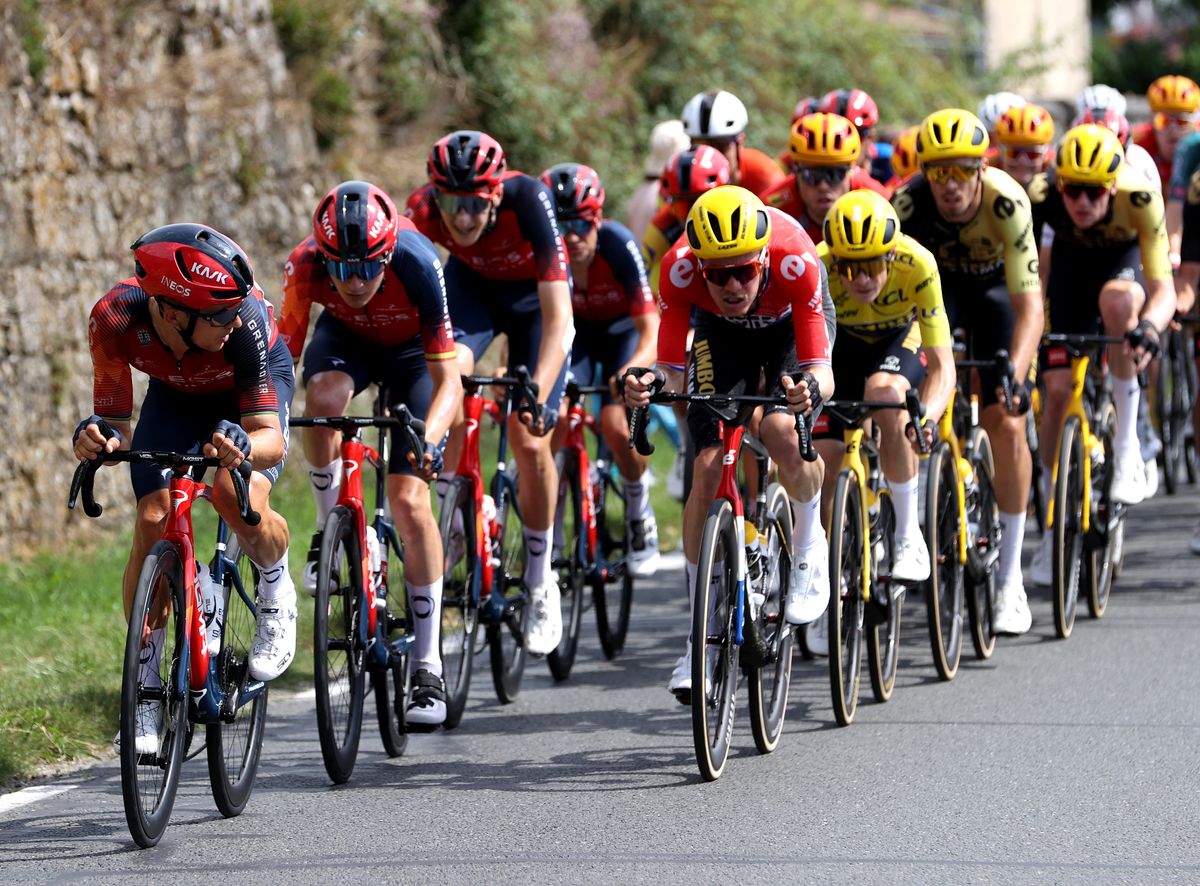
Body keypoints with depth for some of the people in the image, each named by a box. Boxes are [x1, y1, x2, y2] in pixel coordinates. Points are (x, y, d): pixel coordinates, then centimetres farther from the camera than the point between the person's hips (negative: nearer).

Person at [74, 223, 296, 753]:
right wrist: (96, 436, -49)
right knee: (153, 524, -15)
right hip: (174, 391, 2)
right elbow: (117, 424, -25)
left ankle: (276, 592, 4)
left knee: (238, 499, -29)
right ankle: (145, 683, -1)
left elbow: (270, 437, -38)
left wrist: (243, 447, -61)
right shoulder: (114, 321, -36)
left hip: (253, 384, -2)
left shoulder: (244, 321, -40)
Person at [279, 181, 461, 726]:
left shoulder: (416, 265, -37)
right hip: (346, 338, 2)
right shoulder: (306, 266, -32)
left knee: (409, 499, -14)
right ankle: (333, 531, -10)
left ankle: (427, 667, -5)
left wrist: (430, 437, -49)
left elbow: (448, 379, -32)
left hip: (412, 350, -2)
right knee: (323, 397, -36)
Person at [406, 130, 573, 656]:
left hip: (532, 293, -2)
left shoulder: (527, 200, -38)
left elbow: (557, 314, -41)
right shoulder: (423, 211, -31)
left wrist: (537, 393, -51)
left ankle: (540, 582, 11)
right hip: (471, 283, 2)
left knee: (530, 439, -8)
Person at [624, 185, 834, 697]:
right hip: (719, 332, 2)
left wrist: (812, 389, -61)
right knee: (708, 468, -12)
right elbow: (673, 372, -29)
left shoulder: (795, 262, -40)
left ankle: (809, 544, 1)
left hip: (789, 326, -2)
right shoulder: (680, 269, -36)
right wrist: (649, 387, -51)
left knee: (780, 431, -31)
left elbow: (822, 370, -38)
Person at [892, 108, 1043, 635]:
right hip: (936, 284, 2)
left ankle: (1010, 577, -3)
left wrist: (1014, 375, -54)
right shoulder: (909, 203, -33)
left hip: (995, 286, -2)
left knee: (1006, 423, -12)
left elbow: (1029, 305, -39)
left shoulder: (1006, 202, -36)